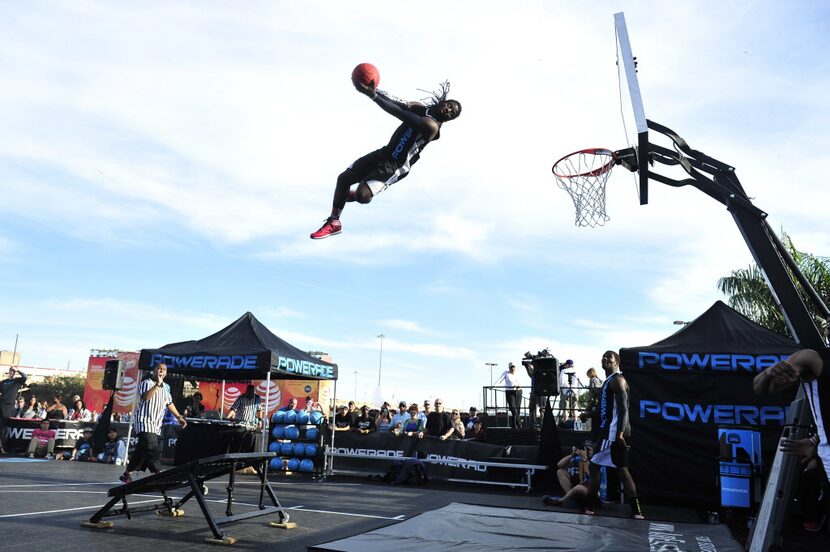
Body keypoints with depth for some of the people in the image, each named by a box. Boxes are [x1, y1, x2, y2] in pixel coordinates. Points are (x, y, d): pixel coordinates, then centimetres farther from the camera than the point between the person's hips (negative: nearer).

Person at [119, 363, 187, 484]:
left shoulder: (165, 387, 17)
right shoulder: (147, 383, -6)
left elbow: (169, 403, 26)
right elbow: (146, 397, -25)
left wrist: (179, 417, 23)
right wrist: (157, 384, -28)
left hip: (156, 426, 7)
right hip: (145, 423, -7)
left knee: (141, 452, 10)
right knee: (152, 450, -16)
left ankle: (127, 474, 21)